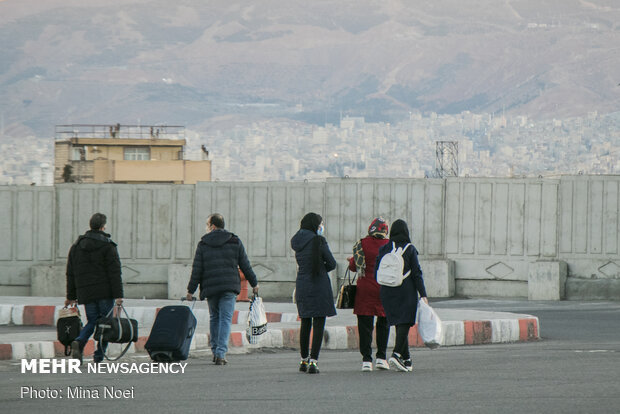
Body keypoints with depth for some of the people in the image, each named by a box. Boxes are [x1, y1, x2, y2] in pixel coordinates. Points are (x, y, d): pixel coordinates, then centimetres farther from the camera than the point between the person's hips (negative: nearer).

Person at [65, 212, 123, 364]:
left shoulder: (76, 245, 12)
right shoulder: (107, 246, -5)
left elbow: (71, 273, 14)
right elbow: (114, 272, -10)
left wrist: (71, 296, 19)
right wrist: (118, 295, -11)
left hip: (86, 293, 4)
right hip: (105, 292, -4)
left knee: (92, 321, 12)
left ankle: (79, 342, -15)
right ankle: (99, 355, 1)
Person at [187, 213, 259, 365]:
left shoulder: (203, 244, 2)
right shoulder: (235, 242, 4)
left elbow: (197, 270, 0)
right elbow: (245, 266, 6)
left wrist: (191, 290, 7)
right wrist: (254, 283, 17)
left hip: (210, 288, 1)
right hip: (230, 287, -1)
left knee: (214, 317, 18)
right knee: (225, 319, -3)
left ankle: (215, 351, 20)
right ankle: (221, 354, -13)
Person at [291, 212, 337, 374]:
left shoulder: (297, 241, 7)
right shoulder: (318, 241, -11)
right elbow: (332, 264, -5)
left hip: (302, 285, 6)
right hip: (319, 285, -6)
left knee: (305, 323, 17)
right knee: (319, 324, -4)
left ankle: (304, 360, 22)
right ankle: (313, 361, -12)